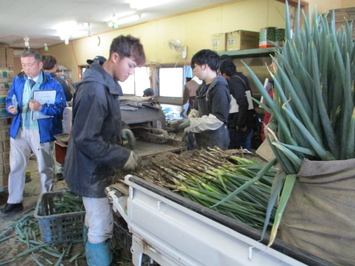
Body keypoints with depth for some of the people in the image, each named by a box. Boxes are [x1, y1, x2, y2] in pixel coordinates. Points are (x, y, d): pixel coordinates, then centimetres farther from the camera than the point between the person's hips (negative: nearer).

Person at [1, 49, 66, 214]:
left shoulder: (52, 84, -10)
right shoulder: (17, 80, 5)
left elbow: (60, 108, -16)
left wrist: (41, 108, -30)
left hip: (42, 131, -4)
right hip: (19, 130, 4)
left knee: (45, 168, 10)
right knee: (16, 167, 12)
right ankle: (14, 201, 28)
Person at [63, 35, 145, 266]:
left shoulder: (106, 84, 5)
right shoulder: (94, 89, -27)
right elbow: (86, 140, -28)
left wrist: (120, 130, 4)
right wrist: (124, 157, -23)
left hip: (97, 168, 10)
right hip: (92, 171, -10)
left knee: (94, 220, 26)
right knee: (102, 229, 4)